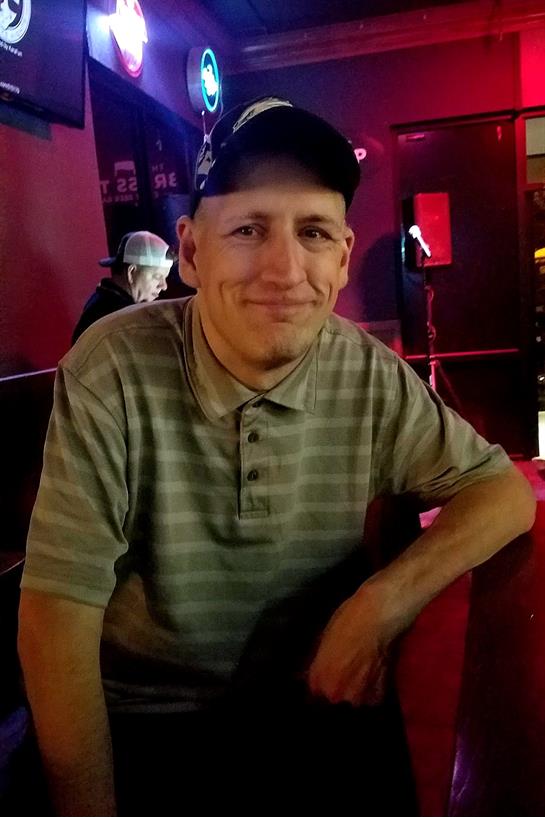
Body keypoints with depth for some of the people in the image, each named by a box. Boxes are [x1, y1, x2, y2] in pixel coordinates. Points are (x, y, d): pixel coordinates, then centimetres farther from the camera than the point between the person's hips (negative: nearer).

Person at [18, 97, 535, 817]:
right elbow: (57, 613, -15)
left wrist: (381, 606, -16)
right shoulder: (112, 371, -17)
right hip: (137, 724, -1)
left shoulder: (374, 378, -9)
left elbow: (504, 491, -1)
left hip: (314, 708, 2)